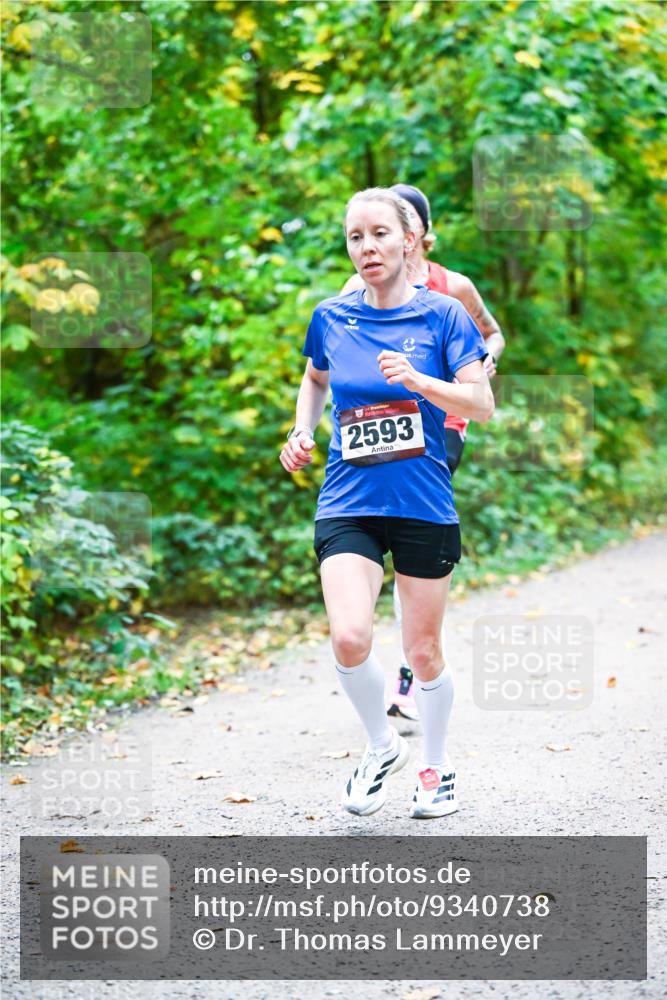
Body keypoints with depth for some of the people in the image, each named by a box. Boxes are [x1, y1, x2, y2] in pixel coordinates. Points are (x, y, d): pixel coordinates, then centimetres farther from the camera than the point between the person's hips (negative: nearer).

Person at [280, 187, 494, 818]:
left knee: (423, 651, 7)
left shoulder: (443, 314, -2)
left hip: (425, 505, -1)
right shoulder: (331, 318, 4)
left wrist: (417, 380, -21)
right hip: (348, 503, 1)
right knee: (349, 638, -18)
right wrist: (301, 433, 7)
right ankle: (381, 746, 9)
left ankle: (436, 766, 32)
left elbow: (482, 404, -6)